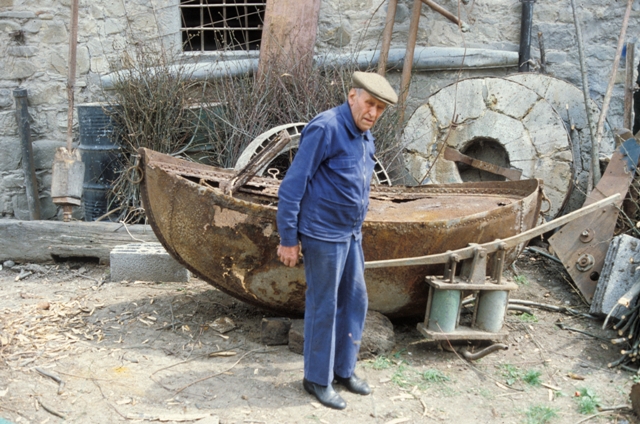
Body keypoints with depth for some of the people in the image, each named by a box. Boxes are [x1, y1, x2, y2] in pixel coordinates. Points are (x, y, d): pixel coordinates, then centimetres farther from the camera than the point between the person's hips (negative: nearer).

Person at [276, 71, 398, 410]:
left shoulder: (365, 136, 8)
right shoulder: (325, 128, -18)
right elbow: (292, 185, -19)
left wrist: (356, 228, 19)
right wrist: (288, 239, -17)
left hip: (350, 235, 9)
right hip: (323, 235, -8)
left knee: (355, 300, 15)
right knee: (323, 307, 3)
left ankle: (344, 369, 32)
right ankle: (317, 378, 20)